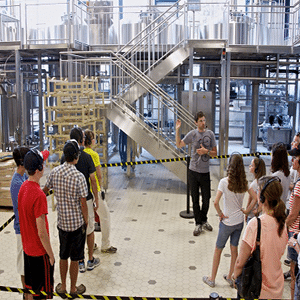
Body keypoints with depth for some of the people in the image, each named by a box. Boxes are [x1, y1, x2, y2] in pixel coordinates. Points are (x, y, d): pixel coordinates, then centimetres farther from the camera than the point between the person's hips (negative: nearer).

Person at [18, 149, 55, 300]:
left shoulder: (23, 187, -2)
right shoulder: (39, 195, -28)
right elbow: (42, 233, -25)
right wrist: (51, 255, -13)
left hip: (27, 248, 8)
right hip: (40, 251, -8)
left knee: (30, 288, 23)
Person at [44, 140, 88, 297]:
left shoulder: (55, 172, -6)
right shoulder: (79, 177, -21)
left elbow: (45, 190, 10)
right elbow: (83, 203, -17)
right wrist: (86, 221, -1)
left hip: (62, 222, 5)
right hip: (77, 223, -5)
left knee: (63, 256, 20)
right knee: (75, 258, 11)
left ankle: (63, 286, 34)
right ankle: (73, 288, 27)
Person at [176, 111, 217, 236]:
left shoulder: (210, 134, 1)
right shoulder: (192, 134, -3)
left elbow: (215, 153, 5)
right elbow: (179, 145, 2)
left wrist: (206, 151, -14)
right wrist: (177, 130, -8)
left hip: (205, 171, 1)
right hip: (194, 171, -1)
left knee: (206, 198, 10)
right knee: (195, 199, 6)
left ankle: (204, 220, 32)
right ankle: (198, 224, 19)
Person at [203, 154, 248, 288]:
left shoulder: (224, 181, -20)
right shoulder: (244, 182, -6)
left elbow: (216, 202, -24)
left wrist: (220, 214, -11)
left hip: (227, 222, -4)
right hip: (240, 221, 4)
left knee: (218, 249, 11)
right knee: (234, 249, 18)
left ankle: (212, 279, 23)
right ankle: (230, 277, 31)